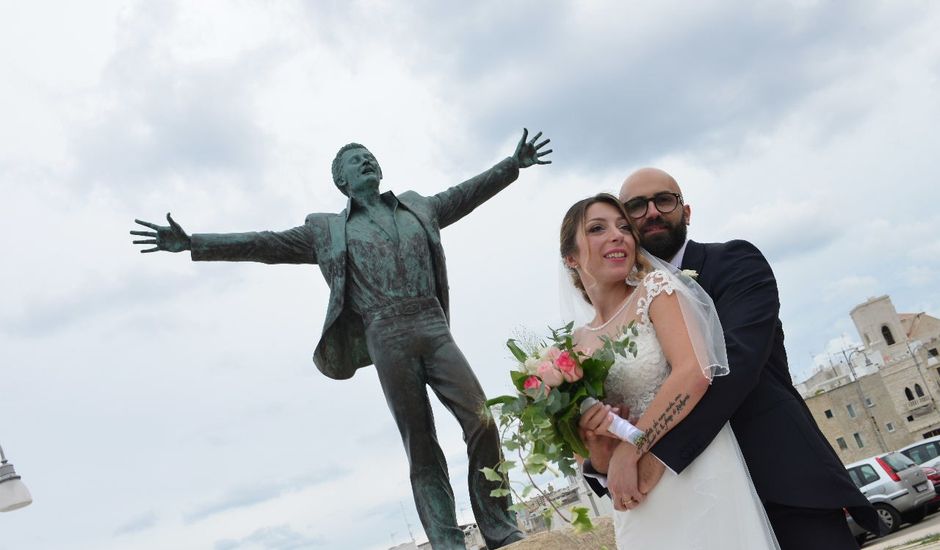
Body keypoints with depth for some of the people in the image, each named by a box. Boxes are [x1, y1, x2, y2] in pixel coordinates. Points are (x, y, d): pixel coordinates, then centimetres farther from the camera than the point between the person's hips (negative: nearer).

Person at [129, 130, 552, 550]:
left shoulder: (418, 207, 23)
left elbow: (467, 192, 29)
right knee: (421, 445, -3)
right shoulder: (327, 229, 14)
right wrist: (193, 244, 4)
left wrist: (514, 163, 27)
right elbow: (265, 245, 11)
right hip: (387, 337, -2)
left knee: (482, 420, -8)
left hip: (434, 328, 2)